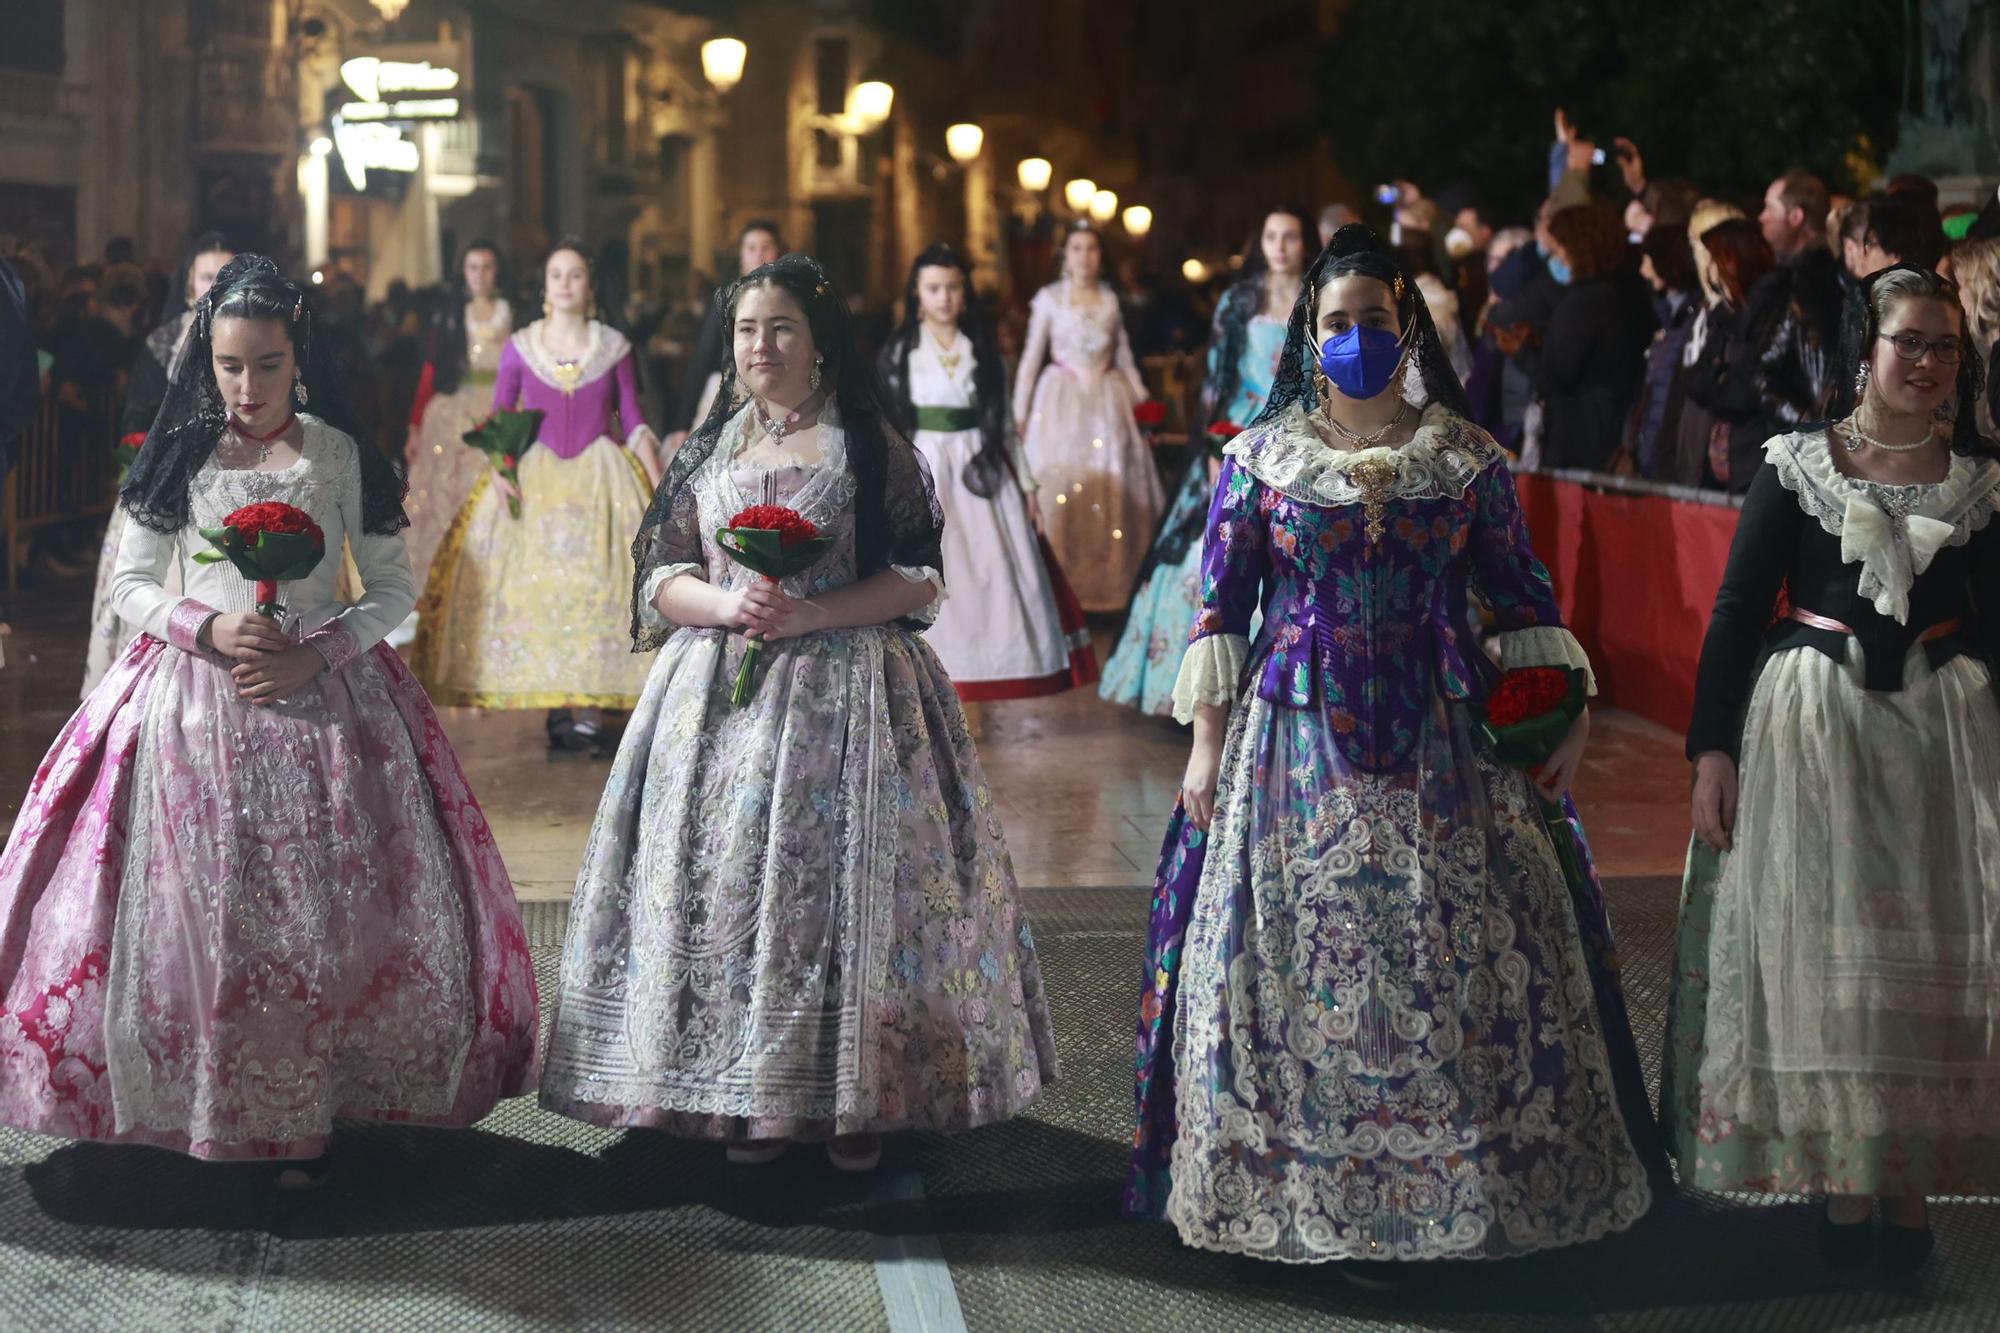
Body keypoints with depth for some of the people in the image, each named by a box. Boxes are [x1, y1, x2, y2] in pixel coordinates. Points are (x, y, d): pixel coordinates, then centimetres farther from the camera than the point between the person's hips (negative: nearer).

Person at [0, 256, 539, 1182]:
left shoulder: (343, 458, 3)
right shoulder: (180, 455, 4)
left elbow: (393, 588, 5)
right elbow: (132, 585, 6)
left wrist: (316, 656, -11)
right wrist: (209, 629, -13)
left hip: (324, 695, 0)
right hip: (194, 697, 1)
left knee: (320, 910, -6)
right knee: (196, 906, -5)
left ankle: (304, 1113, 4)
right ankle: (194, 1102, 8)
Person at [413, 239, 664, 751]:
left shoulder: (614, 346, 3)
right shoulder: (519, 348, 3)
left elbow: (633, 421, 5)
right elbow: (497, 419, 5)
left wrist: (659, 483, -3)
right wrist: (497, 469, -11)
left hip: (601, 476, -1)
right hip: (535, 478, 1)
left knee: (597, 589, -9)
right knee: (537, 590, -5)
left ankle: (592, 705, -9)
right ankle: (555, 704, 1)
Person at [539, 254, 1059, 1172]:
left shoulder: (870, 446, 2)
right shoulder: (709, 447, 13)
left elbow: (919, 581, -3)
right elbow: (660, 580, 10)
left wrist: (810, 613, -15)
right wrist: (727, 604, -11)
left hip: (844, 696, -3)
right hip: (720, 694, 3)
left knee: (843, 879, -6)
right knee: (731, 878, -2)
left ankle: (857, 1101, 3)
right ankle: (750, 1097, 7)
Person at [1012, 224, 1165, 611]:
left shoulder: (1111, 299, 9)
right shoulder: (1049, 298, 1)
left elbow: (1124, 355, 14)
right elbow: (1031, 357, 2)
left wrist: (1142, 399, 7)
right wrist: (1019, 414, -2)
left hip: (1108, 402, 3)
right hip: (1062, 400, -3)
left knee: (1112, 492, 2)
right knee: (1061, 491, -5)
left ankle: (1110, 584, 9)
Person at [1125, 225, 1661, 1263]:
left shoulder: (1467, 458, 5)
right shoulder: (1260, 457, 3)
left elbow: (1523, 599, 8)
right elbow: (1220, 608, 4)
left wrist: (1566, 715, 0)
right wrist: (1206, 745, -1)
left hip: (1443, 745, 1)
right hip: (1299, 743, 0)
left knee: (1461, 960, 0)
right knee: (1297, 961, -1)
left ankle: (1471, 1182, 12)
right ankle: (1295, 1185, 11)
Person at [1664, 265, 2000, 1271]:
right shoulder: (1797, 464, -1)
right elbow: (1738, 608, -2)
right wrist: (1712, 748, -8)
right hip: (1810, 729, -2)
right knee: (1820, 951, 0)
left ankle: (1906, 1183, 11)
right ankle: (1840, 1182, 9)